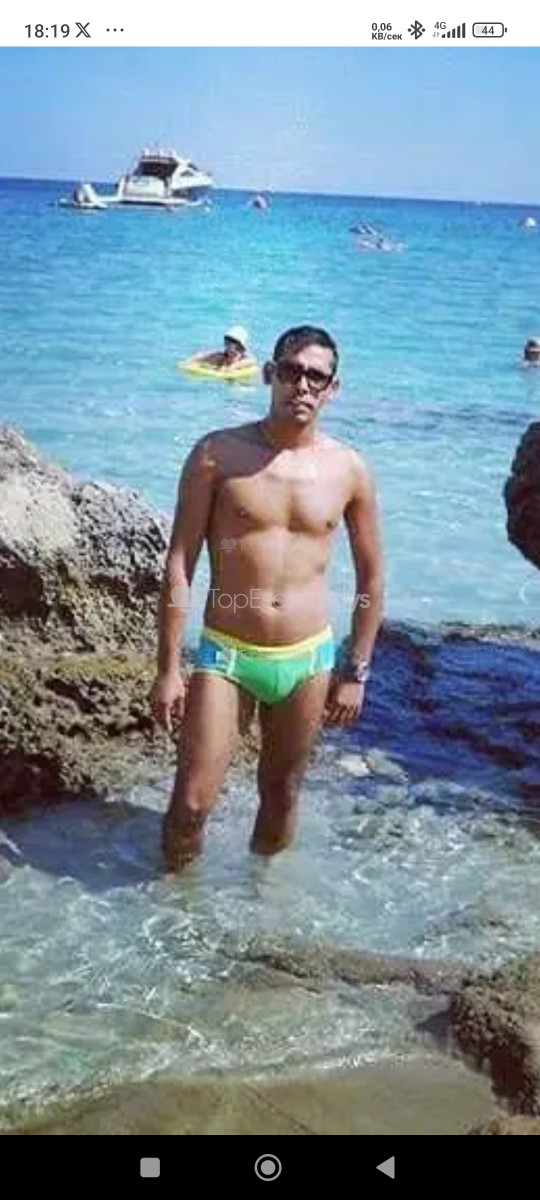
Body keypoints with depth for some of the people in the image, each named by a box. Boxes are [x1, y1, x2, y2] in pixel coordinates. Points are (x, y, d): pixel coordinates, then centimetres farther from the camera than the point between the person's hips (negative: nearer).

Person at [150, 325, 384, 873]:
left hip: (307, 661, 2)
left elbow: (371, 575, 9)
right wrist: (168, 669, -9)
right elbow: (178, 564, -6)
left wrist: (356, 672, 7)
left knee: (281, 795, 17)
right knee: (190, 805, -3)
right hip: (225, 656, -2)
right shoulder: (218, 454, -7)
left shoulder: (348, 469, 0)